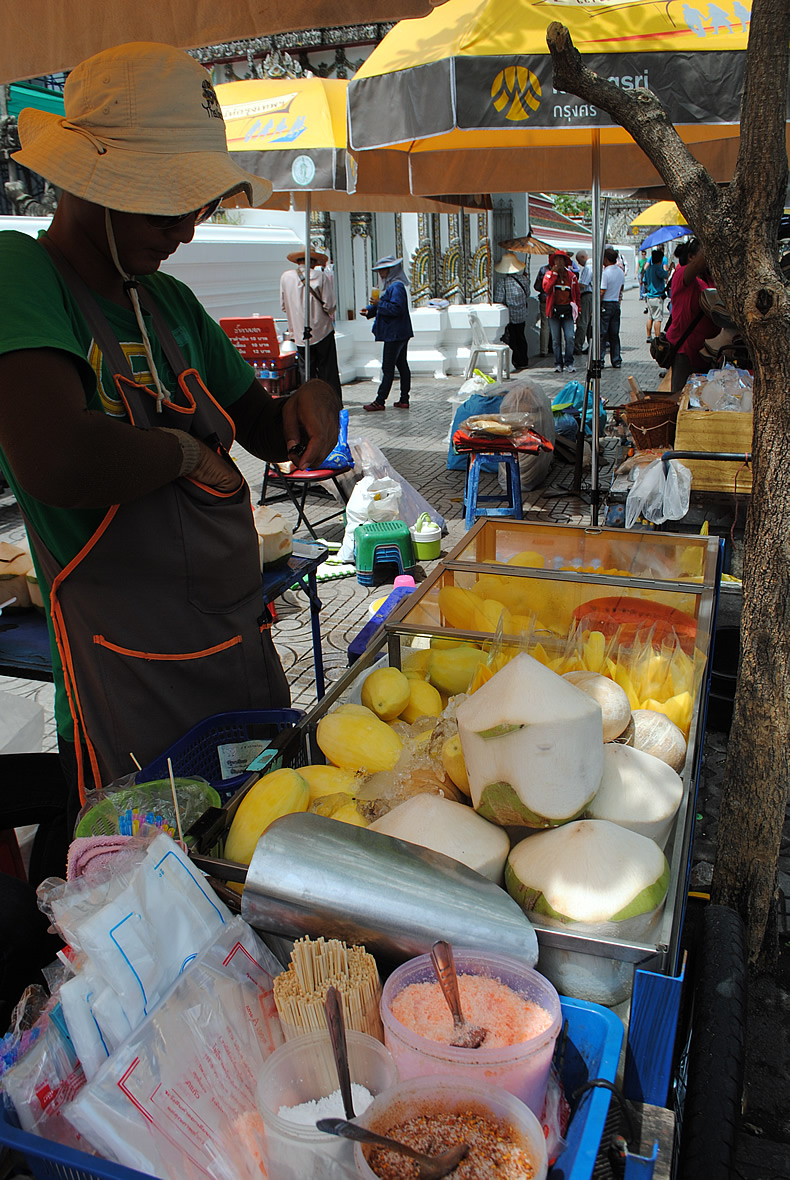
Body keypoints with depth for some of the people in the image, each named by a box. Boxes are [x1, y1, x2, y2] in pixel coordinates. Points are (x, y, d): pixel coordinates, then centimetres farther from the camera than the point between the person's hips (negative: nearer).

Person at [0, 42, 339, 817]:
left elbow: (268, 434, 18)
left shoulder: (172, 303, 10)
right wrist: (185, 451, -16)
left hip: (249, 658, 8)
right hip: (133, 697, -7)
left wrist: (312, 400, -4)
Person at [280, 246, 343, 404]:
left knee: (306, 373, 9)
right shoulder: (321, 276, -9)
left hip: (300, 334, 2)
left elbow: (283, 305, 7)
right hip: (322, 332, -2)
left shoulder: (286, 277, 0)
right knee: (328, 373, 5)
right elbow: (330, 306, -12)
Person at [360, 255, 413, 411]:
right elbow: (386, 306, 22)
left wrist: (379, 303, -18)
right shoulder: (391, 286, 17)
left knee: (388, 368, -7)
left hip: (395, 334, -11)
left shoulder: (396, 287, -15)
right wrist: (370, 310, 7)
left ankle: (380, 401, -4)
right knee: (402, 365, 11)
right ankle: (404, 400, 15)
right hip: (400, 334, 11)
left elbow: (396, 308, -24)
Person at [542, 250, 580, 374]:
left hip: (567, 310, 1)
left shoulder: (571, 276, 9)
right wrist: (554, 274, -14)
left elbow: (576, 293, 16)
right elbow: (546, 289, -14)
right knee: (556, 339, 1)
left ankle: (569, 363, 1)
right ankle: (558, 364, 11)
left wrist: (577, 308, 11)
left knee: (569, 338, -9)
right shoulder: (549, 274, 4)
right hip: (554, 310, 0)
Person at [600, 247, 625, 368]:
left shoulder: (605, 273, -16)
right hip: (616, 304, 7)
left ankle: (600, 361, -2)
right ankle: (616, 361, 12)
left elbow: (602, 292, -19)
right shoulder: (621, 272, 8)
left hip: (605, 304, -7)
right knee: (614, 334, 11)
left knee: (601, 334, -2)